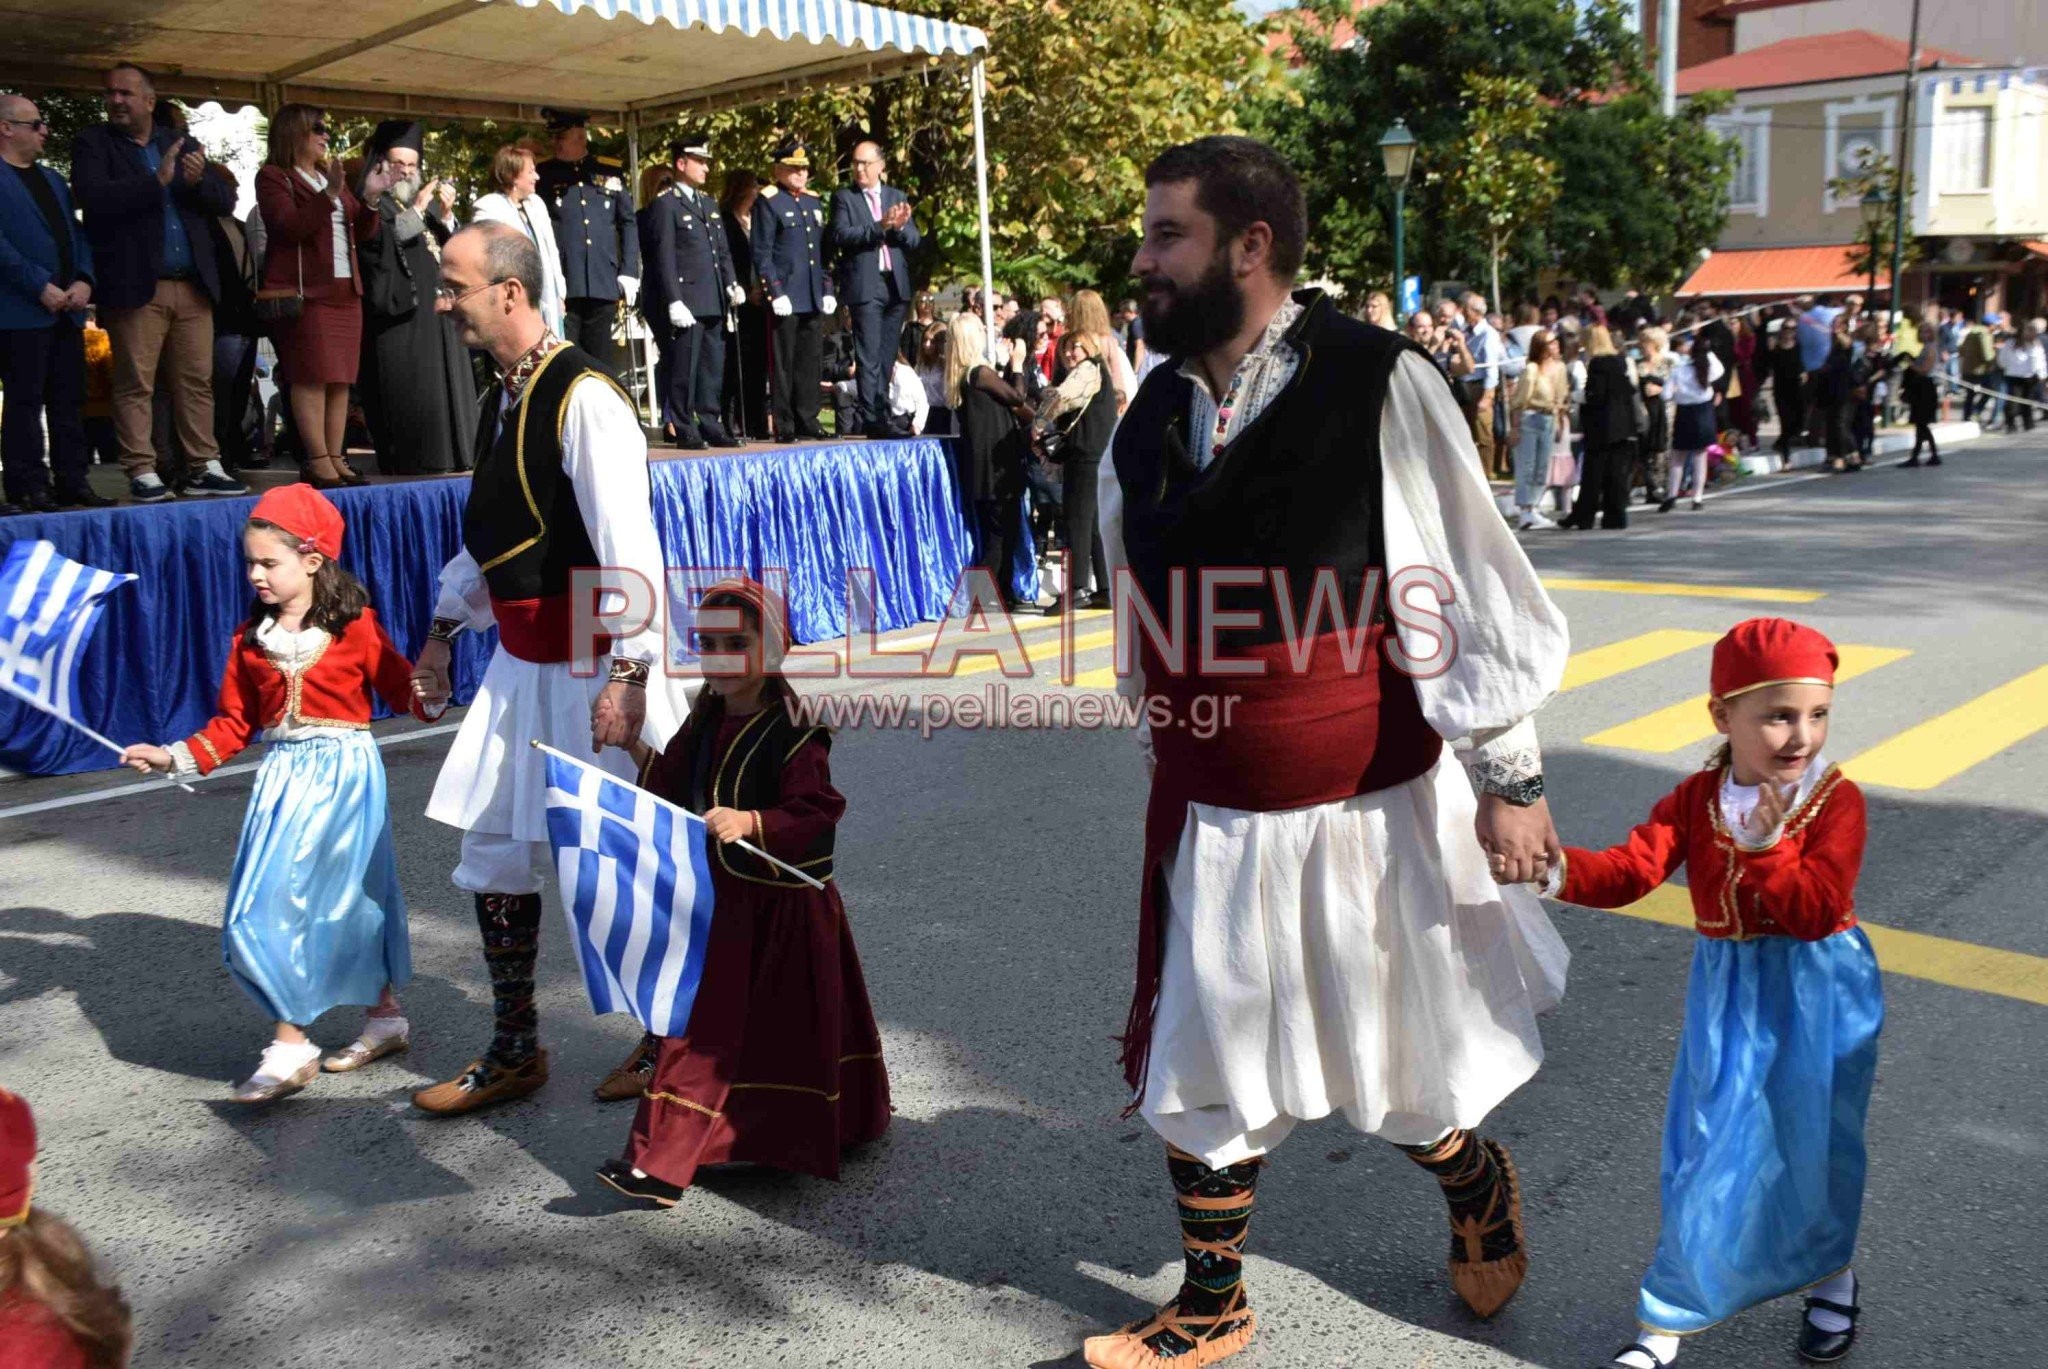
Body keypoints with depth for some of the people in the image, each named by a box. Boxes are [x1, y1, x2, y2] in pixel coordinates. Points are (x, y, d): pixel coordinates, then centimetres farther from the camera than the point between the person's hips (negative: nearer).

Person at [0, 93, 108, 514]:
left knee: (70, 400, 8)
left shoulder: (53, 180, 21)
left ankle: (72, 482, 13)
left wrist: (84, 280, 1)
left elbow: (77, 234, 17)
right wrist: (41, 287, -17)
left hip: (67, 310, 7)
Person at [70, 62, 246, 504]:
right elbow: (93, 197, -11)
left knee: (197, 382, 4)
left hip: (193, 286, 4)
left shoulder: (182, 144, 16)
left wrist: (199, 181, -9)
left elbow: (225, 202, 12)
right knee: (135, 385, -3)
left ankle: (203, 467, 10)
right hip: (135, 286, -3)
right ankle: (142, 474, -1)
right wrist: (156, 181, -17)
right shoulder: (92, 143, 5)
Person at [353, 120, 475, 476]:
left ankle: (446, 454, 9)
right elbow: (377, 244, -16)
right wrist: (417, 210, -17)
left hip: (436, 307, 6)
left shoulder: (426, 198, 20)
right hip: (399, 309, -6)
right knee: (407, 390, -10)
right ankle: (409, 461, -7)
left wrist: (446, 216, -3)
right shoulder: (373, 203, 1)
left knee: (443, 385, 5)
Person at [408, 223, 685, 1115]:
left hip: (588, 666, -9)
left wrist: (627, 674, -29)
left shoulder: (583, 398, -18)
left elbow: (629, 544, -24)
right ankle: (513, 1052, 29)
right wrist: (445, 629, 23)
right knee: (493, 849, 14)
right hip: (520, 661, 9)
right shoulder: (502, 398, 10)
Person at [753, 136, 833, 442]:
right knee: (784, 364, -2)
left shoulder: (815, 202, 17)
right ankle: (785, 427, 3)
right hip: (785, 299, -6)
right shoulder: (769, 202, -3)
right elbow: (761, 253, -8)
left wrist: (828, 290, 11)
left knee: (812, 363, 8)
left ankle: (807, 422, 16)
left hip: (814, 299, 6)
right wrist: (776, 293, -15)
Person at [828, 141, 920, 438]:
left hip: (897, 285, 5)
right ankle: (870, 419, -10)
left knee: (887, 357, 8)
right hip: (865, 285, -4)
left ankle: (881, 413, 14)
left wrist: (900, 227, -12)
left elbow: (914, 240, 9)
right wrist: (879, 226, -19)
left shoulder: (897, 197, 16)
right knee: (869, 356, -9)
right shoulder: (843, 197, 4)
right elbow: (841, 237, -11)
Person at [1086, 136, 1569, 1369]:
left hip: (1369, 809, -5)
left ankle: (1480, 1189, 48)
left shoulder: (1380, 387, -15)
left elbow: (1471, 589, -11)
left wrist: (1509, 778, -8)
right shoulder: (1149, 420, 3)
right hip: (1210, 815, 5)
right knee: (1198, 1071, 14)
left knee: (1395, 1072, 14)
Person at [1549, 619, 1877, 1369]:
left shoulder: (1836, 799, -12)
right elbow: (1631, 870, -16)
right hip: (1728, 990, 2)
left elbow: (1816, 910, -20)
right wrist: (1559, 871, -34)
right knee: (1711, 1146, 7)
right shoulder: (1696, 798, -3)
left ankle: (1830, 1280, 41)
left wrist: (1765, 847, -30)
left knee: (1814, 1141, 11)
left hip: (1816, 992, -2)